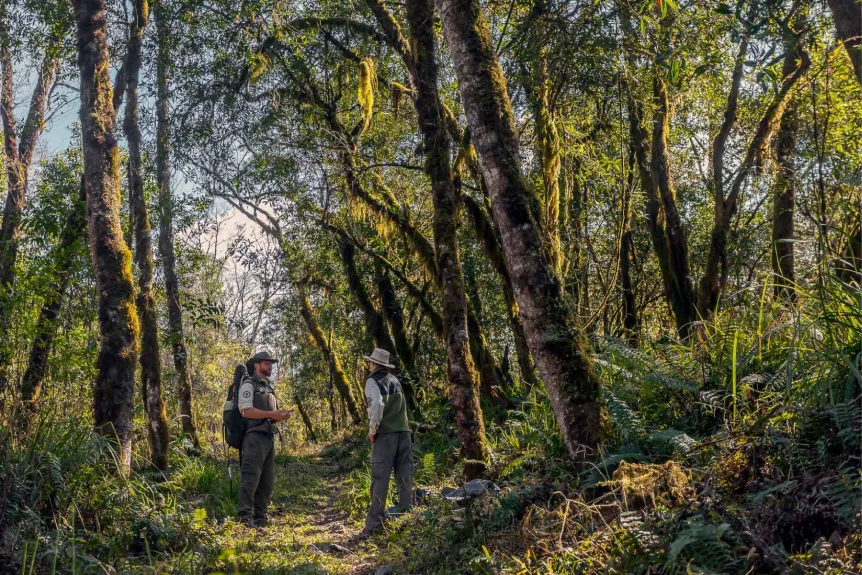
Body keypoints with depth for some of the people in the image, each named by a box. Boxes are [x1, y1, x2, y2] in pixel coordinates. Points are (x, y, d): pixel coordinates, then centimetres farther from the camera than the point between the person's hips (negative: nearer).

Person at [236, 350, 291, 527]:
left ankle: (260, 515, 16)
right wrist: (271, 414, -19)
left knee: (267, 479, 10)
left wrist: (281, 416, 4)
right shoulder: (249, 385, -4)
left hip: (269, 438, 9)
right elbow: (246, 411, -17)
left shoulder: (269, 387, 21)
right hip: (255, 438, -9)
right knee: (251, 478, -9)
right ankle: (245, 516, -6)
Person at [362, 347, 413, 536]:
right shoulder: (395, 380, 18)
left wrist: (372, 429, -9)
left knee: (380, 478, -4)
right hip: (403, 431, 6)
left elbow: (377, 405, -17)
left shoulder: (373, 381, -3)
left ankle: (374, 523, -4)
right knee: (404, 477, 8)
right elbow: (401, 406, 17)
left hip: (385, 434, -6)